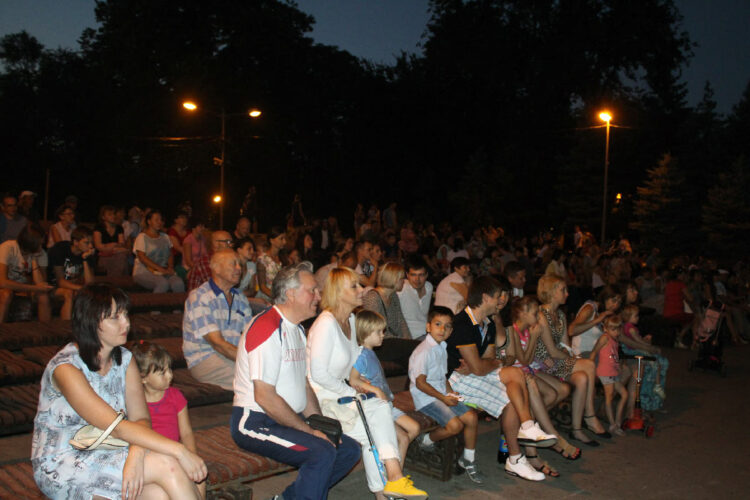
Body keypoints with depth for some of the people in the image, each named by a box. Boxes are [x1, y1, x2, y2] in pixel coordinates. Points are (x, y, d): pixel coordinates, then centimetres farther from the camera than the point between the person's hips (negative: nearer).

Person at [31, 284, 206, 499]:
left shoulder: (124, 358, 3)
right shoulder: (65, 367, -19)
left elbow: (141, 417, -6)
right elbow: (116, 427, -27)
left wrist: (136, 454, -28)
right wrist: (179, 450, -31)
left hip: (105, 454, 5)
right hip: (63, 468, -5)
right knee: (165, 463, -25)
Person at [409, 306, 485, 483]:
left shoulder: (442, 348, 12)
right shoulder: (424, 351, -18)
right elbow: (420, 382, -20)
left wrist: (450, 392, 3)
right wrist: (443, 398, -18)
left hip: (442, 394, 9)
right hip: (425, 397, -9)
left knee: (471, 417, -4)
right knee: (455, 425, -23)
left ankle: (468, 459, 14)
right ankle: (427, 440, 6)